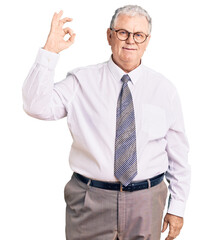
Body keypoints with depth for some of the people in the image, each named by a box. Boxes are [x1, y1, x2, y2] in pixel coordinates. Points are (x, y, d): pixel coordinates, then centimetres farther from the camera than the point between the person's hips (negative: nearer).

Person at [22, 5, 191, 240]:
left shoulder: (164, 89, 2)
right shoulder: (81, 81, -1)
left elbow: (178, 153, 4)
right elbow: (36, 106, -15)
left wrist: (177, 207, 4)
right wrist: (50, 50, -20)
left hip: (146, 202, 2)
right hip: (90, 201, -1)